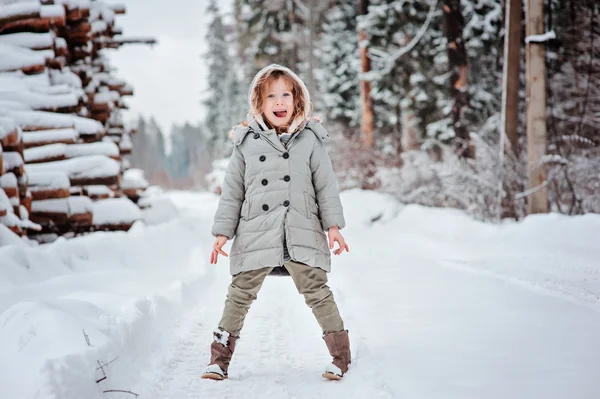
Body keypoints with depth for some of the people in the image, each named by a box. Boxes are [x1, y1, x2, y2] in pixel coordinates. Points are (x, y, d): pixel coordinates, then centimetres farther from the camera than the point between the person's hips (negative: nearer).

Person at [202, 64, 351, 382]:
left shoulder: (310, 140, 4)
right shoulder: (246, 142, 5)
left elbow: (326, 186, 6)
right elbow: (232, 191, 9)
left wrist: (333, 226, -2)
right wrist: (223, 232, 5)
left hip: (302, 236, -1)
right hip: (255, 235, 1)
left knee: (317, 293, 0)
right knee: (239, 296, 5)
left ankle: (341, 356, 12)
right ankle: (220, 359, 16)